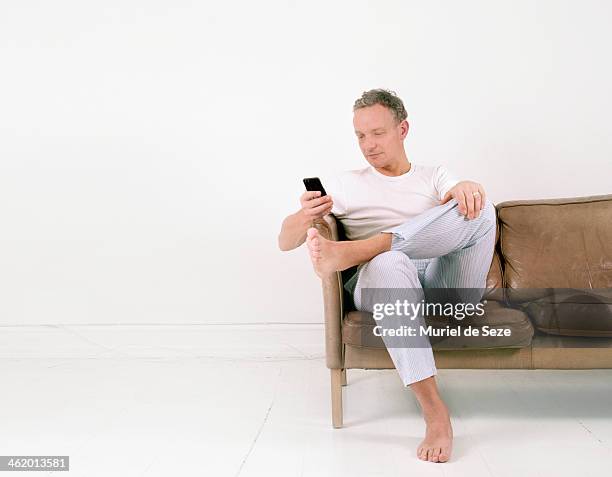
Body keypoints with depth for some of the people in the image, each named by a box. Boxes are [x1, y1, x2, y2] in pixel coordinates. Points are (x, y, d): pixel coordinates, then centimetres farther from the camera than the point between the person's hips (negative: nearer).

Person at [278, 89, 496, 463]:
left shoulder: (436, 177, 23)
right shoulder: (346, 184, 18)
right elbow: (285, 242, 10)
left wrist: (469, 186, -23)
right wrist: (306, 216, -14)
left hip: (446, 285, 2)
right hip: (385, 285, -1)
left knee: (478, 205, -22)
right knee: (388, 262, -39)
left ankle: (349, 251, -31)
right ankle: (435, 414, -41)